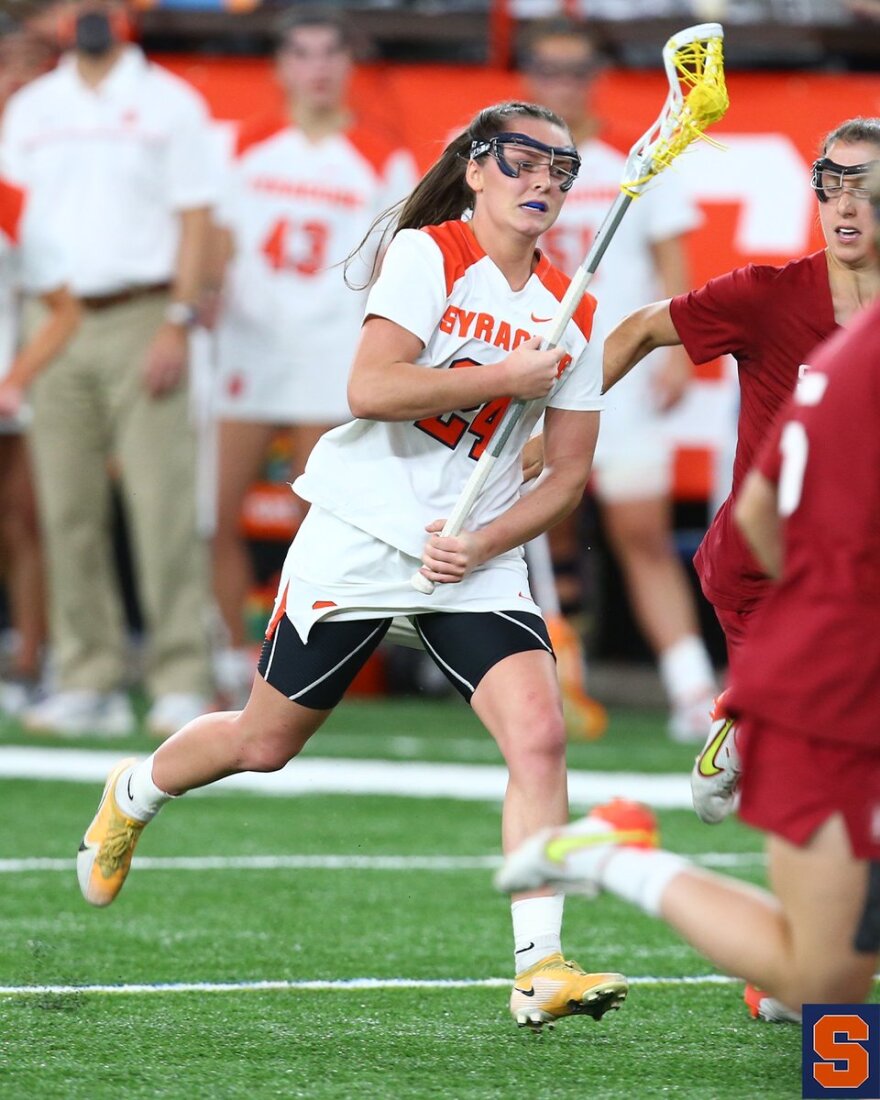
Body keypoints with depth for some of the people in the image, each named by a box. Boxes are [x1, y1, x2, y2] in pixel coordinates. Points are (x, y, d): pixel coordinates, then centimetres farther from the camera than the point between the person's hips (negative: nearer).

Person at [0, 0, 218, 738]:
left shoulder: (168, 102, 4)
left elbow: (194, 219, -1)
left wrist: (177, 323, -11)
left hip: (140, 321, -4)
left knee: (162, 505, -10)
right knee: (67, 511, 2)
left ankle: (181, 682, -8)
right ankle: (90, 683, 7)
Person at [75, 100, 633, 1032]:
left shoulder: (571, 315, 3)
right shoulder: (427, 255, -10)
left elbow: (566, 473, 6)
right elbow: (368, 389, -23)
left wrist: (482, 545, -9)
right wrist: (502, 377, -24)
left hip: (479, 562, 4)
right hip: (363, 535, -3)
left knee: (539, 735, -18)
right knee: (263, 742, 10)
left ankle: (539, 968, -18)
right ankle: (131, 797, 42)